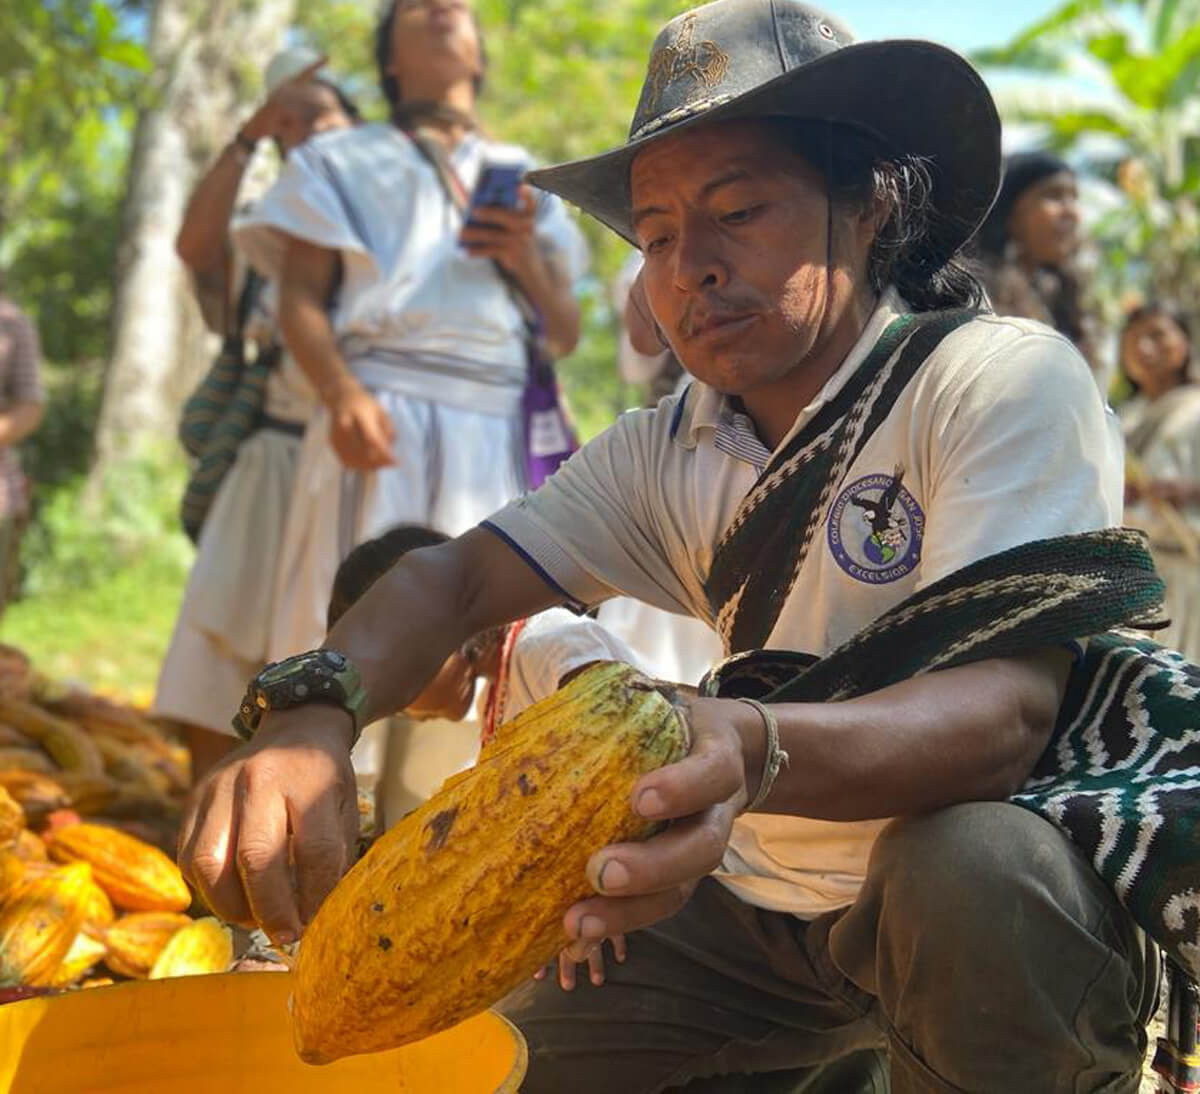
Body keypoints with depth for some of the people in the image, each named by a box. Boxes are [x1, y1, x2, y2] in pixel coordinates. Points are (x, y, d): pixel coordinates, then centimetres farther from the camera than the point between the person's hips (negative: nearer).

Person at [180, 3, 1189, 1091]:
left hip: (997, 876, -5)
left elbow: (1004, 710, -29)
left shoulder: (1004, 380, -17)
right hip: (760, 903, 6)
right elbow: (458, 578, -3)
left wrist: (754, 750, -49)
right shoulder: (669, 453, 2)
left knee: (967, 864, -37)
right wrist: (309, 717, -25)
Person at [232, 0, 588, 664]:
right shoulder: (344, 158, 21)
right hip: (385, 418, -2)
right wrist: (341, 392, -14)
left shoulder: (521, 177, 28)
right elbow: (300, 297, 7)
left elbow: (565, 336, 22)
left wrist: (527, 263, 1)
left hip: (503, 434, 2)